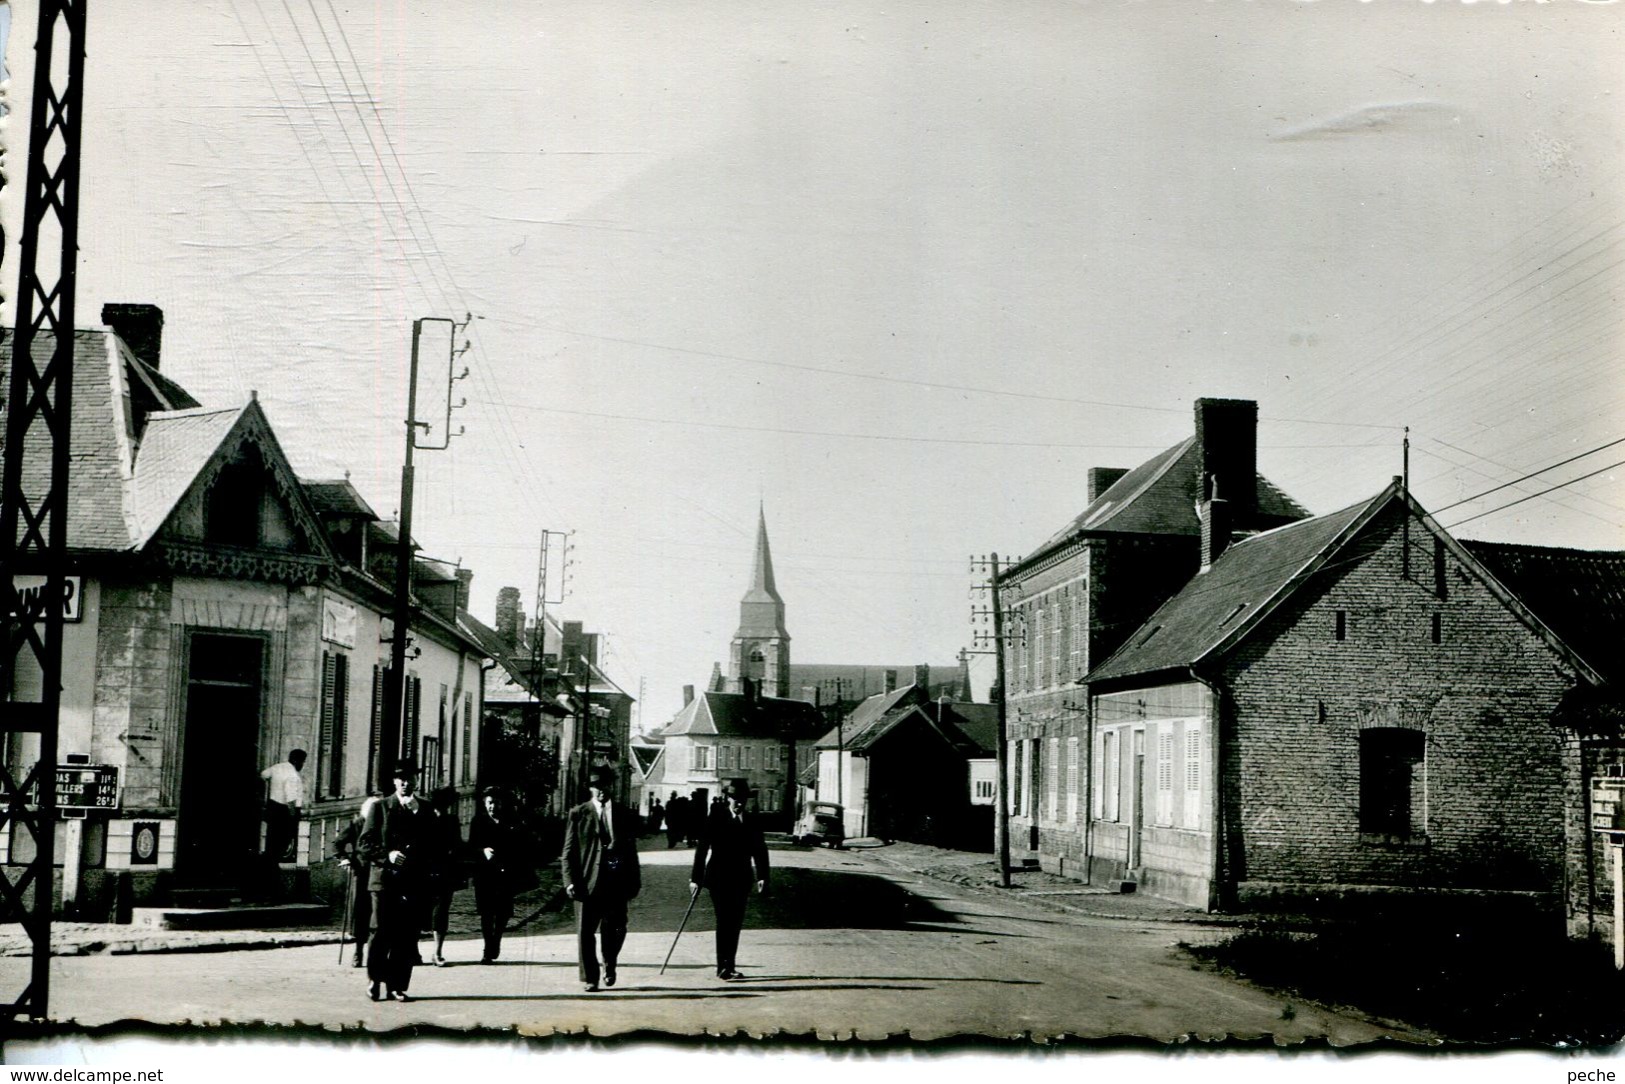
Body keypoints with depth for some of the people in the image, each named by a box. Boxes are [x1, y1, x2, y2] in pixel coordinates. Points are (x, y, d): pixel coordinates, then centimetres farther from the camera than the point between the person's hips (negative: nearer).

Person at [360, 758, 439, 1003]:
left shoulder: (425, 810, 12)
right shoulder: (381, 807, 6)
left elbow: (433, 844, 5)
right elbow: (366, 843, 2)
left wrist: (417, 812, -3)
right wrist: (387, 855, -12)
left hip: (414, 881, 2)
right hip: (385, 878, -2)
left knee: (407, 936, -1)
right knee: (381, 932, -2)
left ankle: (397, 986, 5)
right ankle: (375, 978, 16)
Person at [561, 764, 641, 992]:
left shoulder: (624, 814, 10)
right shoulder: (578, 814, 4)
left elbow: (631, 851, 13)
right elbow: (569, 851, 2)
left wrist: (634, 882, 9)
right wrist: (570, 881, -9)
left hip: (616, 883, 2)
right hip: (587, 883, -1)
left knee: (615, 929, 0)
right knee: (585, 932, 1)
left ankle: (609, 965, 28)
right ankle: (590, 978, 13)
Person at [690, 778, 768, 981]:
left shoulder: (751, 822, 6)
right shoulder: (716, 818, -3)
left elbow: (759, 850, 4)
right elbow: (702, 848, -3)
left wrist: (762, 877, -7)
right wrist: (696, 878, -7)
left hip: (741, 879, 4)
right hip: (719, 878, -4)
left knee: (735, 923, 6)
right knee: (724, 921, -9)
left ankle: (729, 966, 14)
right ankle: (723, 967, -7)